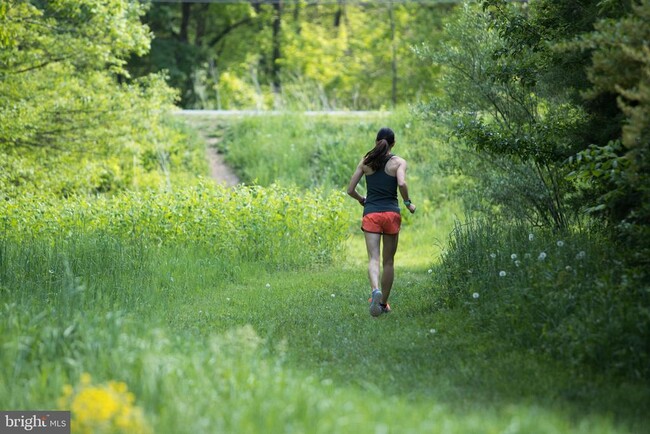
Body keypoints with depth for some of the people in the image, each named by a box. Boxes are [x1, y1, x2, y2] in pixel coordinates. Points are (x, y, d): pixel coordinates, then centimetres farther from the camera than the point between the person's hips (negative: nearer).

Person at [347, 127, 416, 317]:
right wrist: (408, 203, -2)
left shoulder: (366, 161, 8)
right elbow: (402, 183, -19)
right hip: (391, 213, -1)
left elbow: (350, 190, 7)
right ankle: (384, 303, 18)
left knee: (374, 258, -8)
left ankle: (375, 290, -37)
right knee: (388, 261, 12)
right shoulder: (399, 162, 0)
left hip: (371, 213, 1)